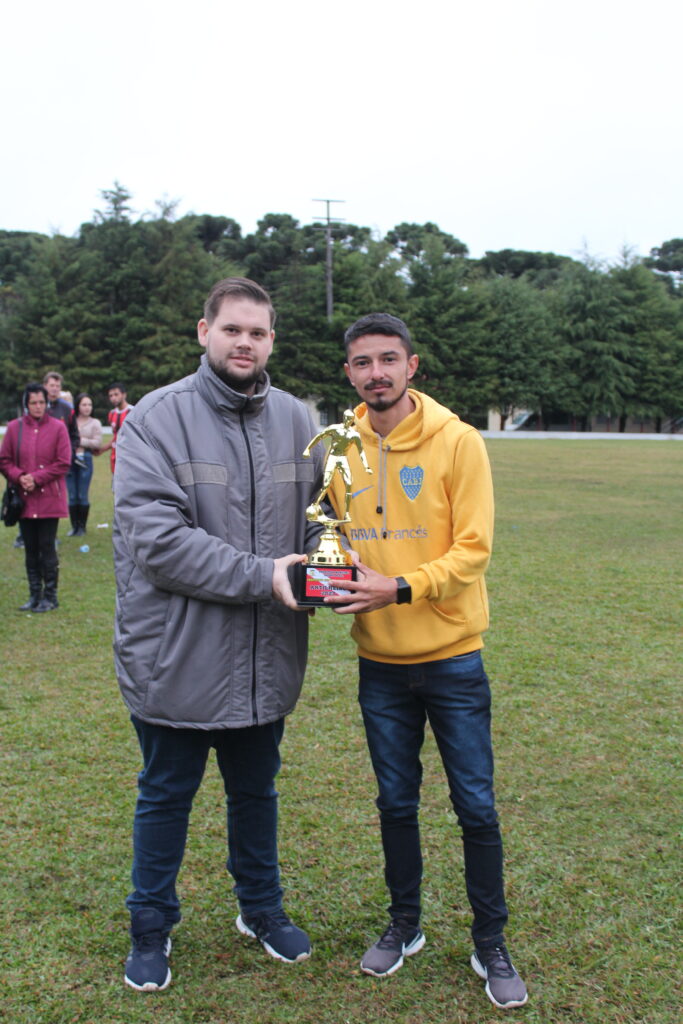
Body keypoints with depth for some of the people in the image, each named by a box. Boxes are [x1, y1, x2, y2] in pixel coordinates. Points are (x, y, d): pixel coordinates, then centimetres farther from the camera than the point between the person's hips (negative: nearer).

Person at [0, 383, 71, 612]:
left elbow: (63, 463, -5)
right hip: (24, 499, 3)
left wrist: (36, 478, -12)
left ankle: (50, 596, 11)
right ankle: (34, 595, 19)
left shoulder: (57, 427, -3)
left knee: (47, 547, 0)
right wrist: (19, 477, -11)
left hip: (49, 499, -3)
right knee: (30, 549, 9)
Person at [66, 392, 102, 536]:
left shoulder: (95, 423, 6)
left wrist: (80, 441, -7)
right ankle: (74, 526, 14)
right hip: (70, 459, 1)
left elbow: (97, 443, -4)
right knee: (72, 496, 4)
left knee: (83, 496, 1)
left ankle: (82, 527, 11)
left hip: (85, 460, -1)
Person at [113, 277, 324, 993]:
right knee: (165, 797, 16)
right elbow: (155, 536, -22)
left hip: (267, 659, 4)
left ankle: (261, 908, 46)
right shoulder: (157, 417, -13)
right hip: (177, 659, -4)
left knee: (256, 790, 23)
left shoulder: (295, 419, 2)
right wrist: (261, 576, -25)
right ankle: (151, 930, 39)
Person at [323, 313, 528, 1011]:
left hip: (451, 656, -3)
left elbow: (473, 551, -14)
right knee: (396, 803, 16)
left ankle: (490, 944, 27)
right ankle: (404, 925, 36)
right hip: (379, 661, 3)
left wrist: (401, 587, -26)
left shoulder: (458, 442, -10)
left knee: (476, 807, 7)